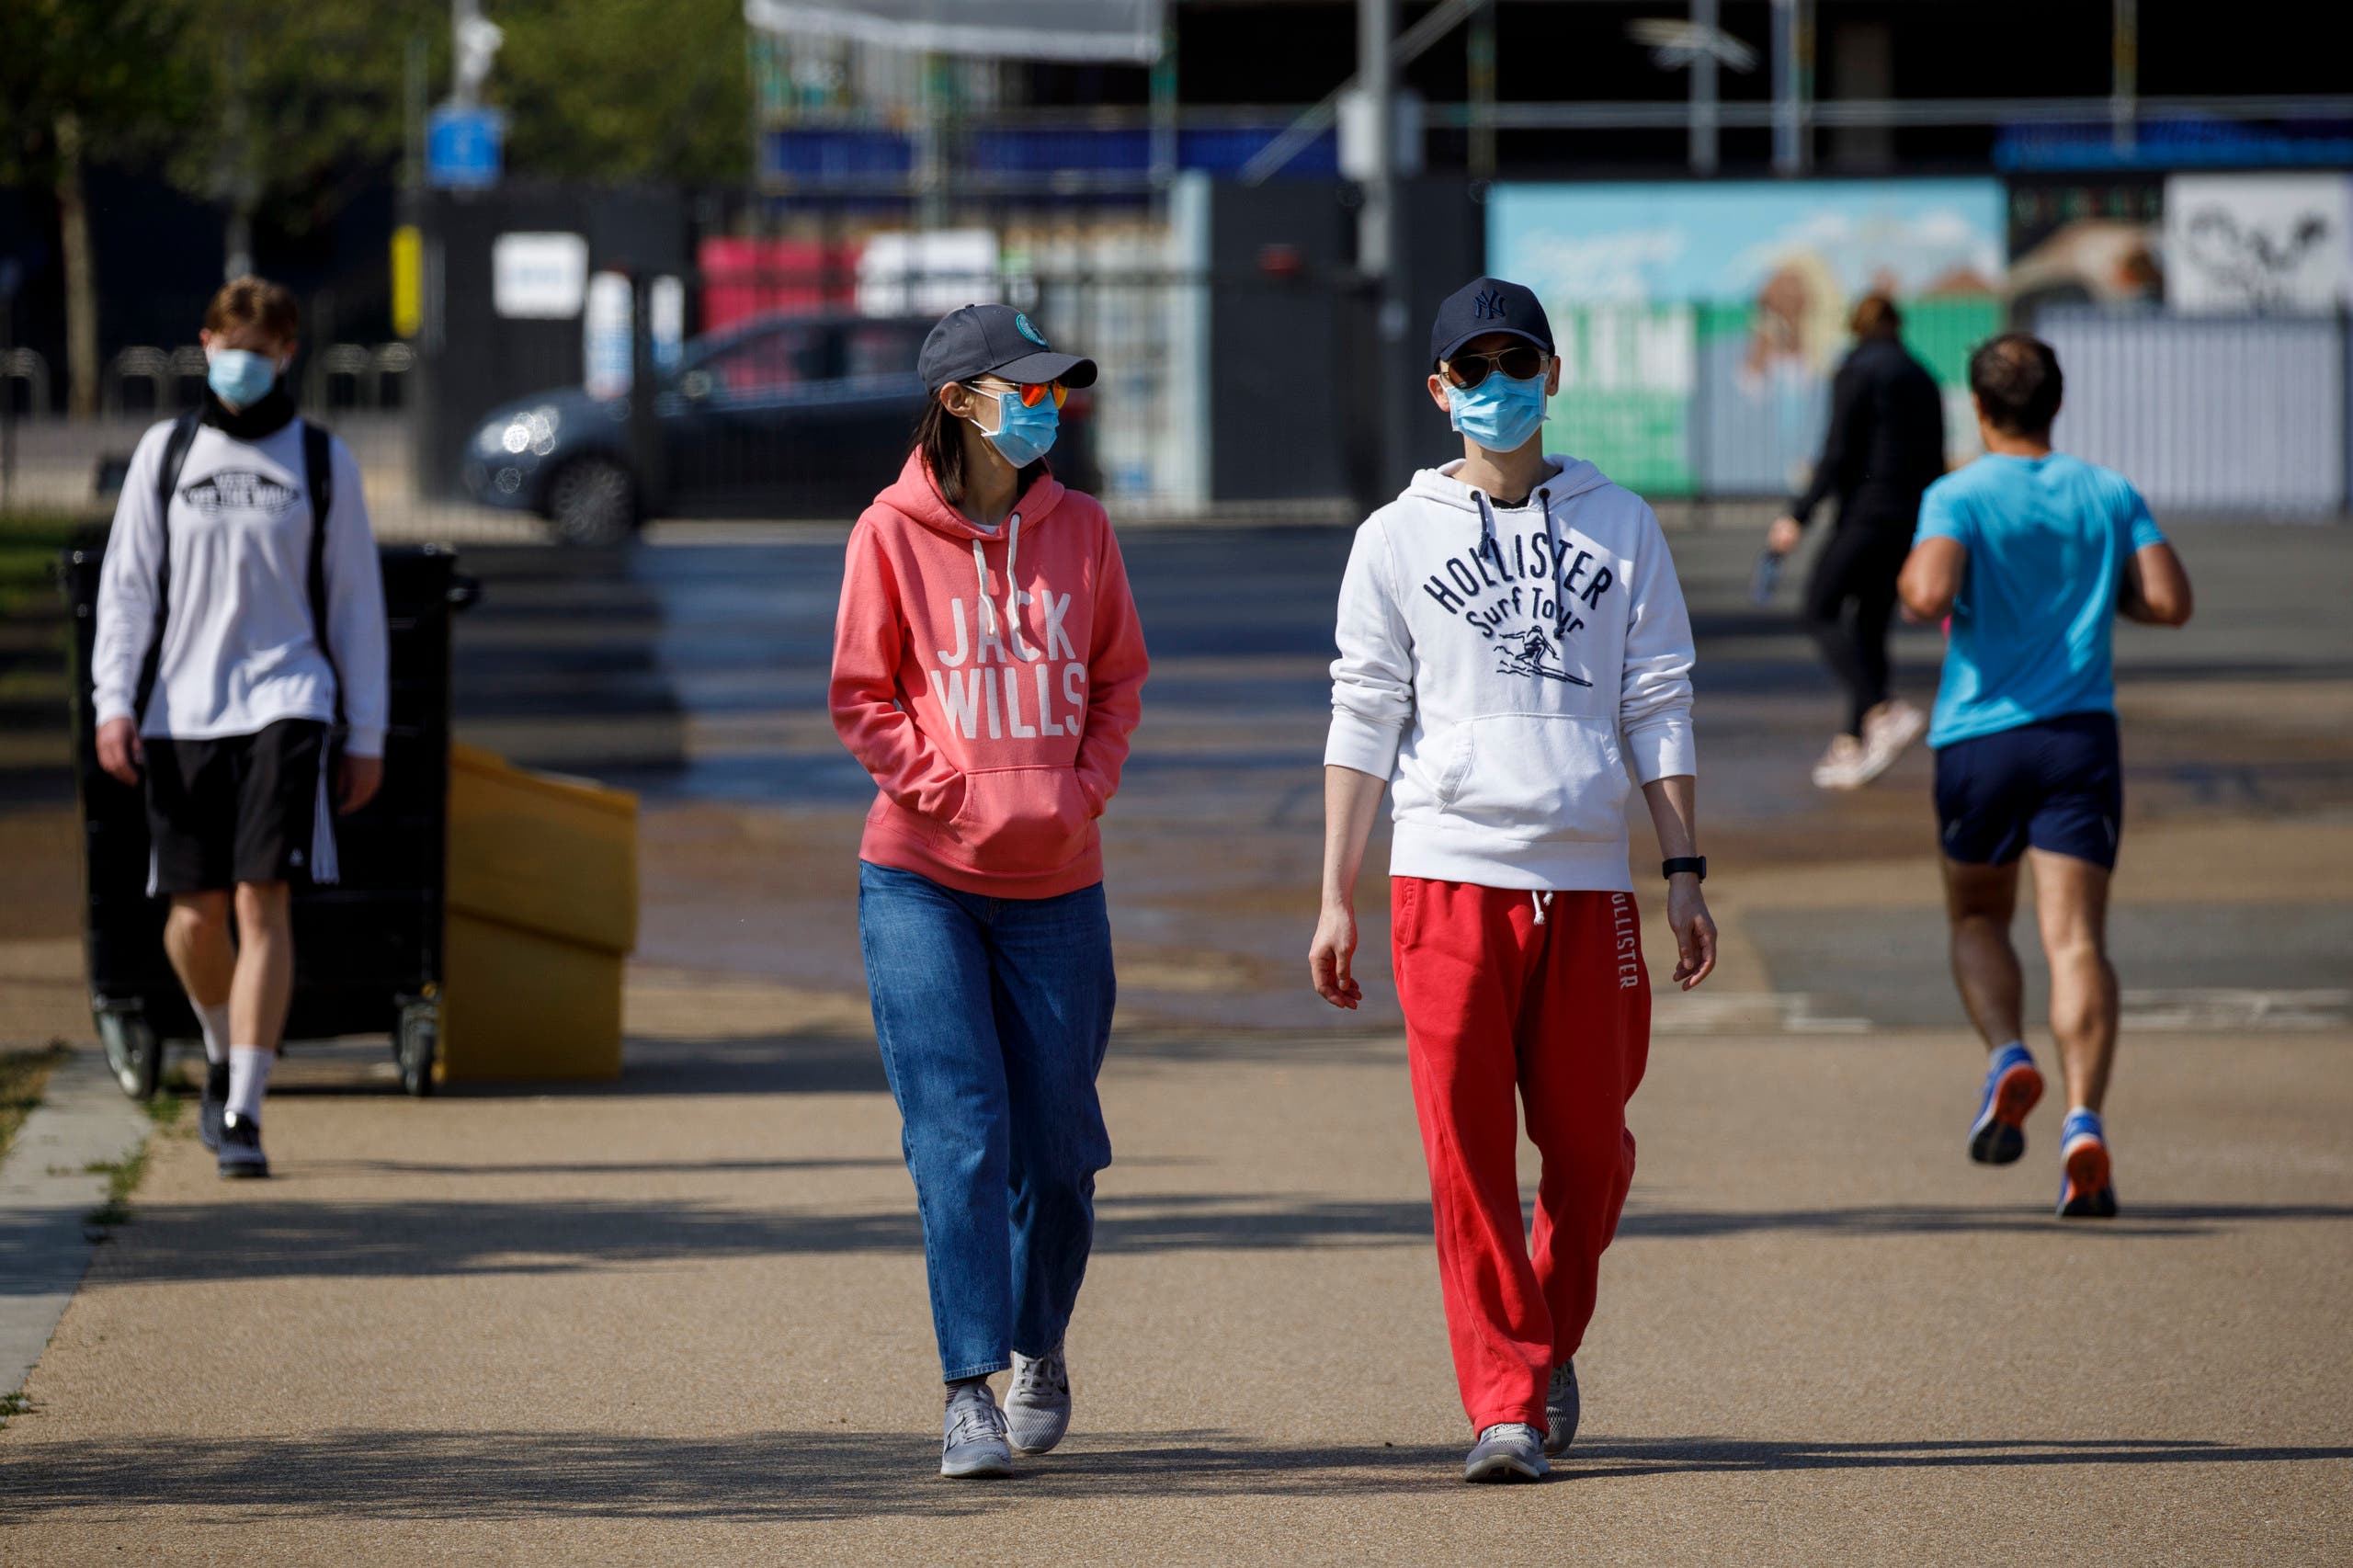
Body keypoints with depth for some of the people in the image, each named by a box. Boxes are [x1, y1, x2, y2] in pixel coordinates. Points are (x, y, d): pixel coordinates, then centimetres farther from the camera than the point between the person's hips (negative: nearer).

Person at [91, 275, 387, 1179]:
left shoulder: (320, 462, 7)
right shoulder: (166, 454, 10)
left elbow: (355, 603, 10)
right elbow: (126, 584, 8)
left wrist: (366, 735, 7)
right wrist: (114, 702, -4)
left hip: (285, 705, -2)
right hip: (181, 711, 2)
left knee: (263, 903, -14)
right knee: (193, 916, 3)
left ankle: (243, 1114, -14)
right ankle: (224, 1057, 33)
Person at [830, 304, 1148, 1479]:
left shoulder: (1077, 529, 7)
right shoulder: (892, 534, -3)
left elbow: (1118, 678, 13)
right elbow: (863, 699, -1)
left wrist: (1081, 790, -2)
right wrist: (957, 797, -11)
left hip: (1056, 886, 3)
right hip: (919, 882, -3)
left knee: (1054, 1141, 6)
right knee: (959, 1132, -11)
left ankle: (1039, 1347, 29)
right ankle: (970, 1389, -9)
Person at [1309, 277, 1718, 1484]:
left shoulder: (1620, 527, 12)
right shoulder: (1397, 536, 8)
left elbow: (1658, 711, 11)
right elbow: (1362, 724, 6)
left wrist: (1685, 874, 3)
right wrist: (1336, 900, 1)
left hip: (1588, 882, 1)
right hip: (1449, 875, -1)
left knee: (1589, 1145, 4)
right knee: (1467, 1154, -7)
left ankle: (1549, 1347, 27)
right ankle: (1505, 1401, -5)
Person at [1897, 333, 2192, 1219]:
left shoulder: (1958, 498, -4)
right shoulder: (2110, 497, 6)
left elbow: (1930, 595, -20)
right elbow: (2170, 603, 0)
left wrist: (1907, 583, 3)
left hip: (1979, 737, -1)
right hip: (2081, 738, 1)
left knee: (1977, 917, 20)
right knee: (2075, 936, -6)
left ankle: (2007, 1057, -5)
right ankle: (2083, 1120, -24)